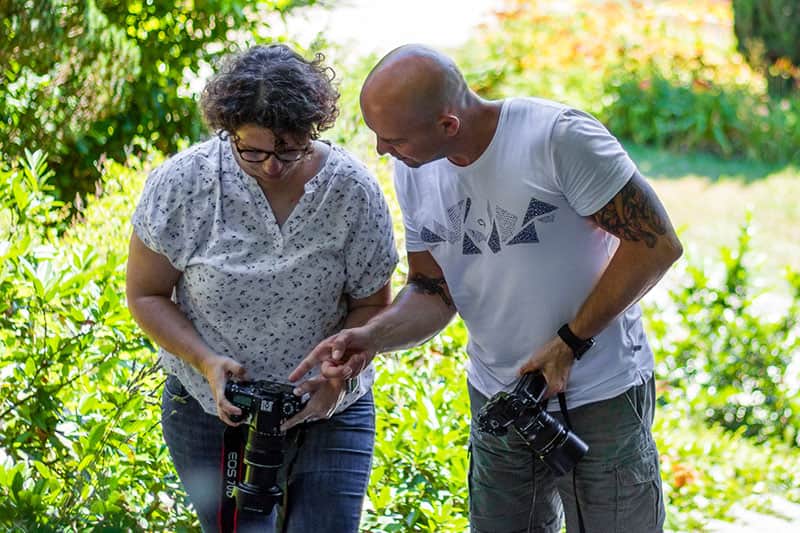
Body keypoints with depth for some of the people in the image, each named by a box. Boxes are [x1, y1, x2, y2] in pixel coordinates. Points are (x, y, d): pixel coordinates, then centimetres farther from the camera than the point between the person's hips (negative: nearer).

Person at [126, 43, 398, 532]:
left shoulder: (352, 189, -12)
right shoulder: (181, 184, -13)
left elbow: (371, 303, 0)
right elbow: (147, 295, -3)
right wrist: (207, 360, -19)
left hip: (329, 408, 0)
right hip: (211, 408, 0)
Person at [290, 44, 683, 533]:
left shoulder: (558, 137, -23)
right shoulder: (413, 171, -3)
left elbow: (656, 245, -19)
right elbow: (433, 294, 2)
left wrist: (570, 343, -19)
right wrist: (372, 336, -18)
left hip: (599, 399, -5)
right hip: (496, 400, 5)